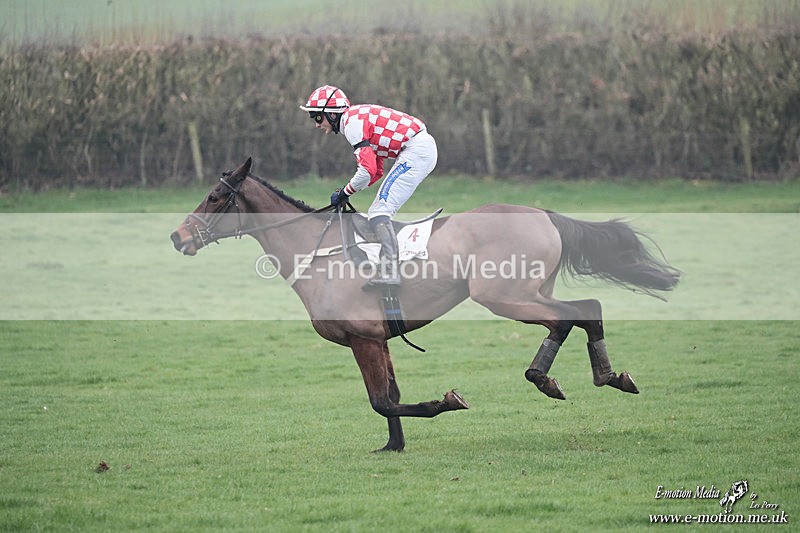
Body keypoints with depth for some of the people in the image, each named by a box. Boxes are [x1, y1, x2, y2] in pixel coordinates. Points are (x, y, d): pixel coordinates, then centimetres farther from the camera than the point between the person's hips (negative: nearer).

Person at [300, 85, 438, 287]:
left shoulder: (352, 122, -11)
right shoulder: (359, 118, 22)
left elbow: (368, 170, -18)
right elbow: (377, 171, 25)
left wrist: (344, 193, -4)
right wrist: (346, 191, 16)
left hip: (416, 151, -10)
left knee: (380, 212, -14)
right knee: (378, 213, 13)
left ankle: (390, 273, -23)